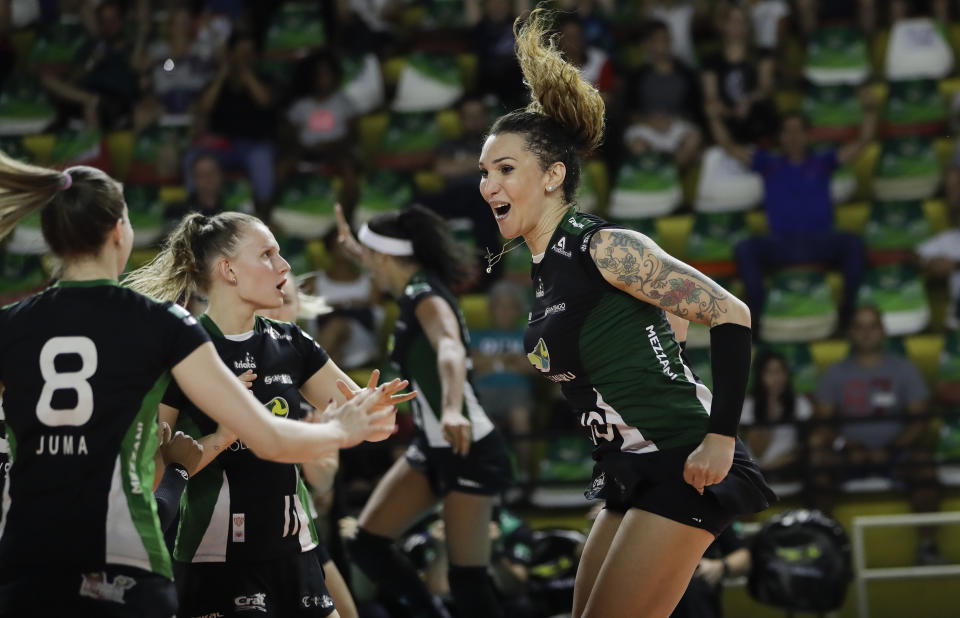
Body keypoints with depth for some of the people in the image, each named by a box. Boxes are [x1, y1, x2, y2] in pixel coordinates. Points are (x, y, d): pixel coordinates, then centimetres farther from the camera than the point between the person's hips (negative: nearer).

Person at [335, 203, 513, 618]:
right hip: (432, 447, 9)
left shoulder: (427, 297, -21)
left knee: (468, 581, -8)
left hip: (469, 449, -9)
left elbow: (450, 350, -43)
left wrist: (453, 411, -61)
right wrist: (351, 246, 47)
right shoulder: (415, 289, 5)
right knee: (368, 544, 4)